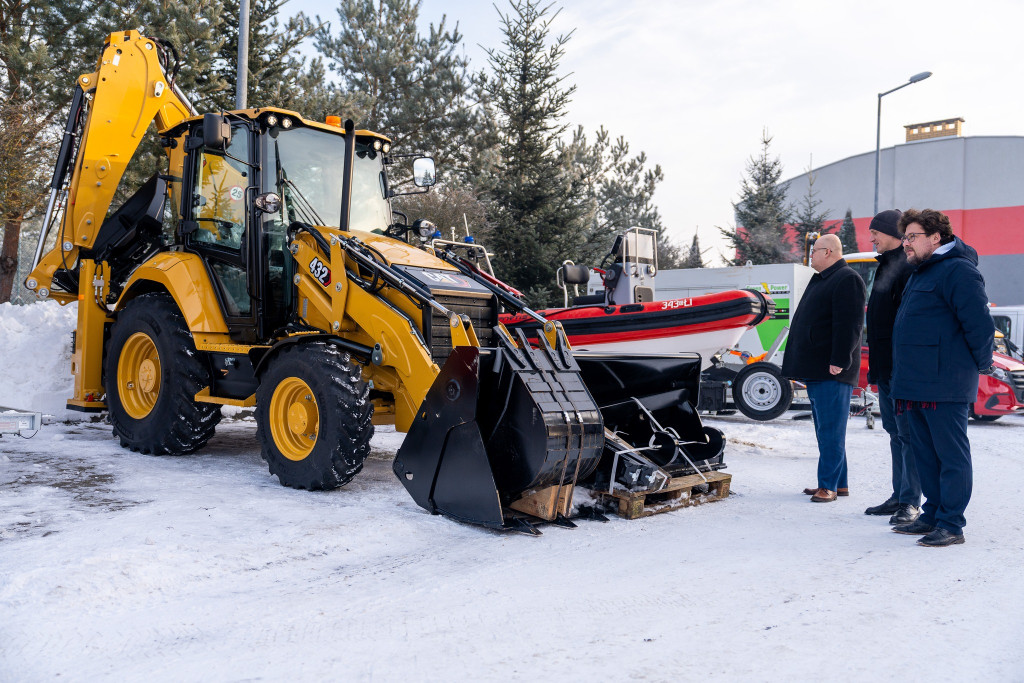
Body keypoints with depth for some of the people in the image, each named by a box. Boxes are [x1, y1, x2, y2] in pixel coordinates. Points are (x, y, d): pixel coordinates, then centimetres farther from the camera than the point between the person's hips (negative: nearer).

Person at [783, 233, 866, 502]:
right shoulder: (820, 279, 21)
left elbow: (849, 325, -19)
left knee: (831, 430, -6)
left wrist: (839, 361, -23)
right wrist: (802, 365, 24)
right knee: (825, 428, 14)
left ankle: (828, 485, -2)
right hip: (815, 370, 11)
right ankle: (839, 483, 21)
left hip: (832, 372, -10)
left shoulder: (847, 280, -10)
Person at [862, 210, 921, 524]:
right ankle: (899, 496, 23)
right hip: (885, 368, 10)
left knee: (907, 433, -4)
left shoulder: (908, 268, -13)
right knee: (895, 433, 14)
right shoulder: (886, 266, 18)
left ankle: (910, 502, 3)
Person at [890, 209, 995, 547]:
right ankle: (932, 516, 25)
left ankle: (951, 525, 4)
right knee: (925, 454, 15)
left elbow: (981, 324, -17)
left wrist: (980, 364, -6)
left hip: (944, 386, -10)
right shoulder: (920, 273, 20)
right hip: (915, 385, 10)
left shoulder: (957, 271, -11)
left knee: (951, 455, -2)